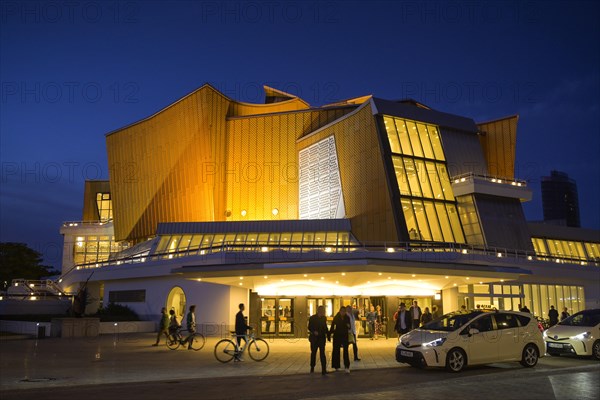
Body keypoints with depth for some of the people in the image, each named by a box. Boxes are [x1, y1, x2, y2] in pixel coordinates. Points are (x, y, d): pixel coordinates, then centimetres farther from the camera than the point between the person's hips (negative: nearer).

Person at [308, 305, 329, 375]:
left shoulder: (324, 318, 5)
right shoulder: (312, 318, -5)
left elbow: (325, 327, 14)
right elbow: (309, 327, -6)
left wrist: (326, 333, -2)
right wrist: (314, 332, -23)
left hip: (322, 338, 1)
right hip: (314, 338, -1)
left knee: (322, 353, -9)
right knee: (313, 353, 12)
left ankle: (324, 369, -10)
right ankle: (312, 367, 29)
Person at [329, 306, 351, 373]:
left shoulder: (347, 318, 0)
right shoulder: (336, 318, -4)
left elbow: (349, 326, 11)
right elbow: (332, 327, -3)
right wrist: (329, 335, -6)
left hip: (345, 336, 0)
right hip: (337, 336, 0)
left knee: (345, 351, -10)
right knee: (336, 351, 7)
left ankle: (347, 367, -14)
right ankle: (336, 366, 20)